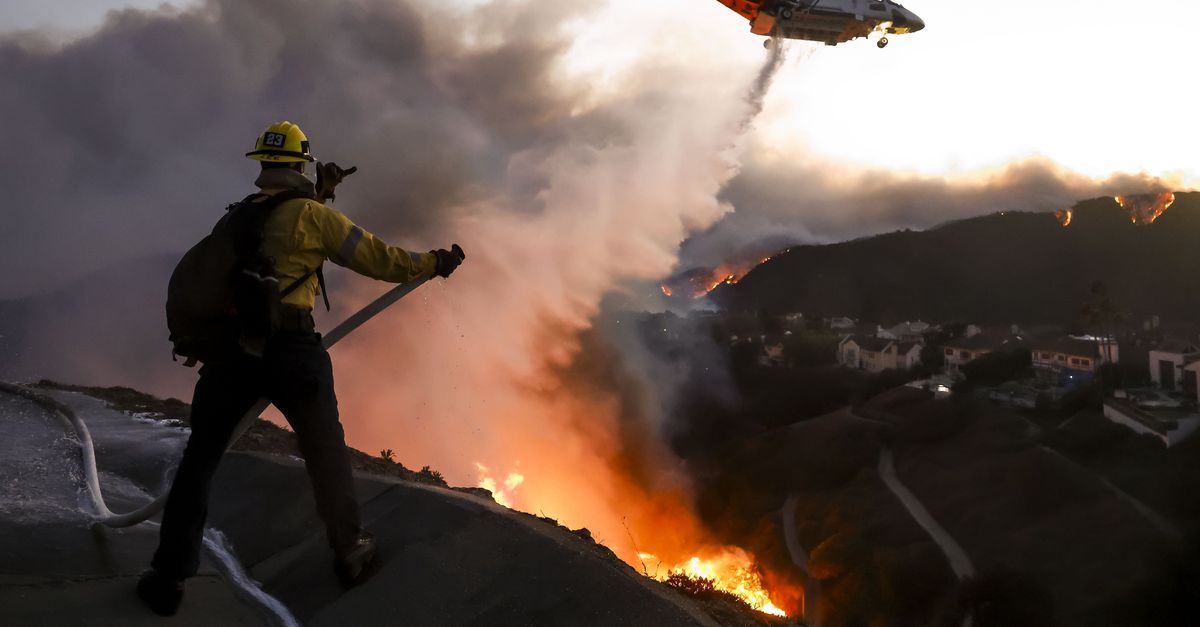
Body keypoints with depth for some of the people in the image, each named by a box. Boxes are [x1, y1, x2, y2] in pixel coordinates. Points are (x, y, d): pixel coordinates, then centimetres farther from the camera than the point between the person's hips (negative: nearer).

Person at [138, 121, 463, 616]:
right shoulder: (313, 215, -1)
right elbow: (376, 258, 1)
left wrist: (318, 194, 36)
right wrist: (433, 263, 13)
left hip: (229, 348, 4)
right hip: (289, 348, -4)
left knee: (200, 458, 14)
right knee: (325, 452, 15)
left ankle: (169, 575, 13)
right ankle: (349, 550, 27)